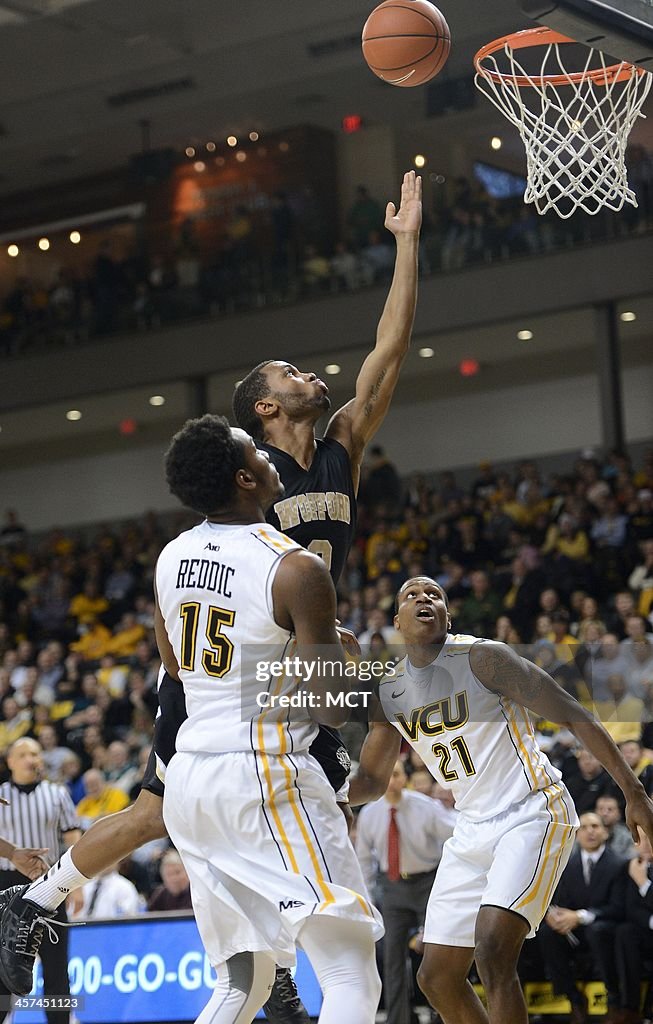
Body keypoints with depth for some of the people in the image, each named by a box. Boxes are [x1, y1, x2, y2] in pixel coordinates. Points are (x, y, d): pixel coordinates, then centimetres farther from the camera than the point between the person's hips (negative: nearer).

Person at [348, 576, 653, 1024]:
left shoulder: (482, 657, -12)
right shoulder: (389, 694, 7)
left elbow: (575, 717, -10)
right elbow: (372, 781, 18)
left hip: (533, 814, -7)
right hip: (473, 829, 7)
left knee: (493, 952, -26)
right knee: (437, 978, 4)